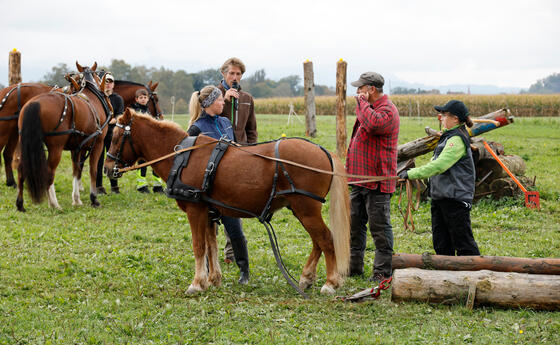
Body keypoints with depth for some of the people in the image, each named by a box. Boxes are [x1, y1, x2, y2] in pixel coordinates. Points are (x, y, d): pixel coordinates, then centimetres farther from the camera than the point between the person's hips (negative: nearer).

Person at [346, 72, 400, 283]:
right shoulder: (368, 108, 18)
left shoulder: (387, 111, -13)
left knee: (379, 226, -4)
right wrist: (349, 166, 23)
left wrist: (362, 103, -20)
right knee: (354, 224, 15)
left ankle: (382, 271, 1)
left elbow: (373, 124, -36)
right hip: (360, 178, 10)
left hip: (376, 180, -10)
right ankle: (354, 266, 24)